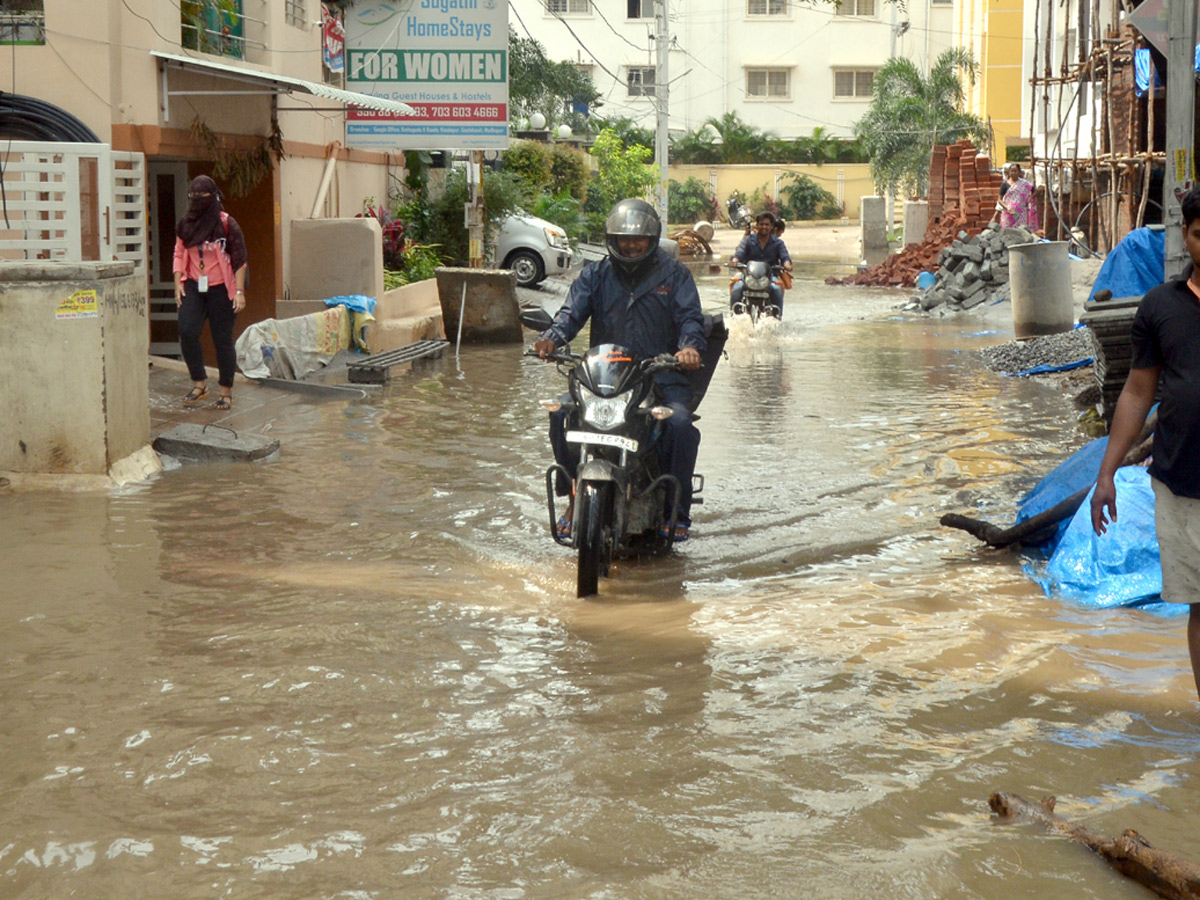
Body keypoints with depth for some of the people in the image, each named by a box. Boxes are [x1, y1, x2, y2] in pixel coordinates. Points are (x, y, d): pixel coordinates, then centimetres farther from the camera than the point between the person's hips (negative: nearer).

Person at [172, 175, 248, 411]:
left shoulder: (226, 224, -6)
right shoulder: (185, 225, 7)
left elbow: (239, 259, -5)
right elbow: (179, 255, 15)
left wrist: (240, 291, -10)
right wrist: (178, 283, 3)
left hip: (220, 289, -4)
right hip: (193, 287, 4)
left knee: (223, 340, 0)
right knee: (187, 332, -14)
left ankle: (226, 393, 11)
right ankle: (199, 383, 2)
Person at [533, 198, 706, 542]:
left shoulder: (674, 274, 10)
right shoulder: (595, 275, 15)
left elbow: (690, 316, -1)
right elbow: (572, 312, 1)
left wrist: (689, 346, -25)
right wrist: (551, 338, -22)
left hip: (661, 375, -2)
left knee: (680, 424, -30)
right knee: (562, 415, -21)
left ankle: (678, 509, -13)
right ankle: (574, 495, -3)